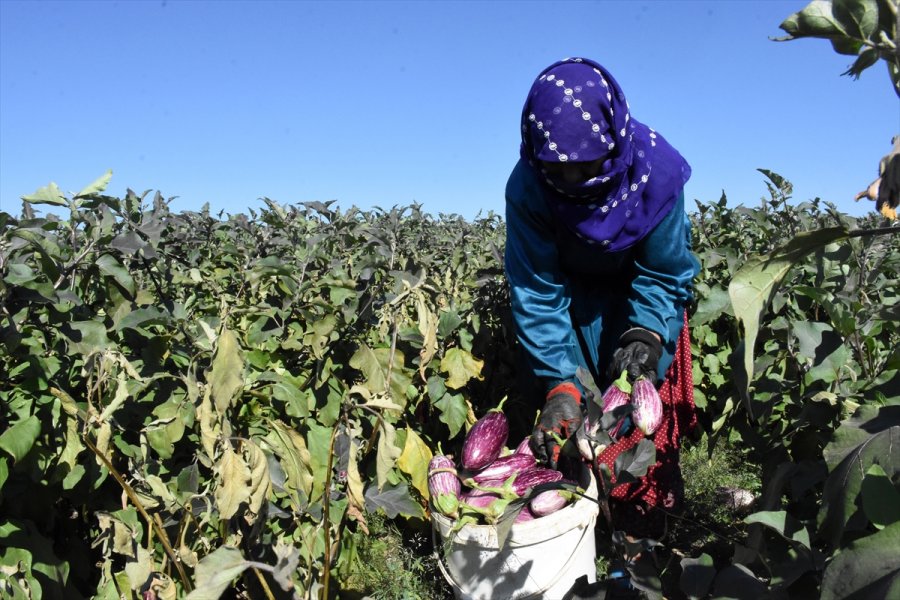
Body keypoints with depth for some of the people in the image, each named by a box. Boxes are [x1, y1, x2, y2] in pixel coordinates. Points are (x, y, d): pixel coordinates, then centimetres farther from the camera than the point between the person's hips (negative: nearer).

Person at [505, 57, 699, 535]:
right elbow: (537, 290, -28)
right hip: (571, 285, 1)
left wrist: (646, 335, -38)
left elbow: (664, 275, -19)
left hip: (640, 284, 0)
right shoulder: (527, 186, -31)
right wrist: (558, 384, -37)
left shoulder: (655, 170, -31)